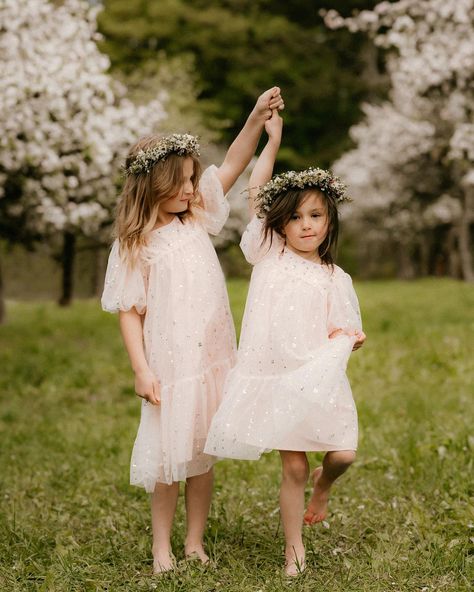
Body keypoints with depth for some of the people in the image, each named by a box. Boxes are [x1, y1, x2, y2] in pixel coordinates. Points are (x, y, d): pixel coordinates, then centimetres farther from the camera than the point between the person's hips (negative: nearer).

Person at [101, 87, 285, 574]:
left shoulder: (197, 219, 6)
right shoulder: (135, 244, -8)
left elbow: (233, 165, 6)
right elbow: (129, 311, -8)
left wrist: (256, 118, -7)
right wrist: (141, 369, -14)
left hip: (213, 359, 5)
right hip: (170, 366, -5)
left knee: (204, 453, 11)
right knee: (168, 456, 3)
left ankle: (194, 542, 24)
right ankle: (161, 547, 19)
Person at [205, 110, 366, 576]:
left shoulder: (335, 279, 7)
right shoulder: (268, 255, 3)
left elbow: (344, 332, 10)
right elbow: (255, 194, -1)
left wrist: (350, 340, -13)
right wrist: (273, 140, -2)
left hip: (319, 377, 2)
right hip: (274, 378, -1)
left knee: (343, 453, -9)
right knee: (292, 467, 1)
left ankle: (322, 485, 28)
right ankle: (294, 548, 19)